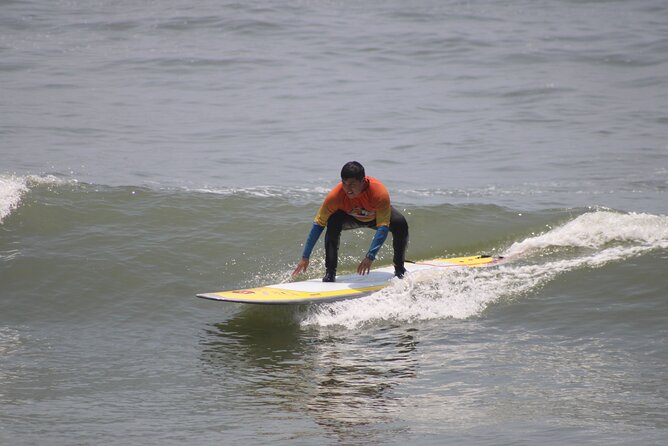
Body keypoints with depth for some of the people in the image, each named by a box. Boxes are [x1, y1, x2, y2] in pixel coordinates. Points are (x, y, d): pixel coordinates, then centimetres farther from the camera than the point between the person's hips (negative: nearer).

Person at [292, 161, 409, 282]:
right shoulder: (336, 195, -36)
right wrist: (305, 258, -33)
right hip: (351, 218, 0)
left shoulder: (380, 193, -40)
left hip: (376, 216, 0)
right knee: (333, 222, -32)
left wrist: (370, 257, -52)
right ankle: (330, 273, -20)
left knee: (400, 223, -29)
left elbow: (383, 228, -42)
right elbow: (318, 224, -31)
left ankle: (399, 269, -6)